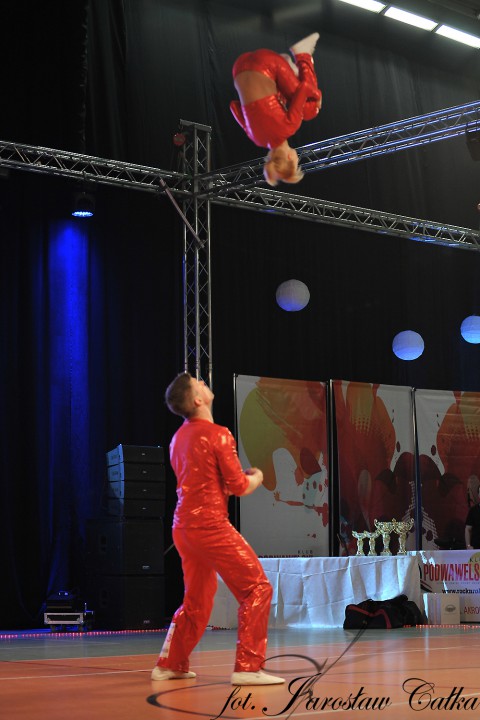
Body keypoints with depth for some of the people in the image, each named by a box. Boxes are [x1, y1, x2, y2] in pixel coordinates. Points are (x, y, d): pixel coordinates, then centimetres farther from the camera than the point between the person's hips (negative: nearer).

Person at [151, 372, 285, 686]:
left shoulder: (180, 437, 14)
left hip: (184, 527, 9)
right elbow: (240, 487, -10)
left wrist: (242, 478, 19)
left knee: (196, 601, 21)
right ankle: (248, 668, -9)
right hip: (211, 526, -9)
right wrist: (256, 478, 11)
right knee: (257, 589, -3)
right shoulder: (217, 435, -11)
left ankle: (170, 664, 25)